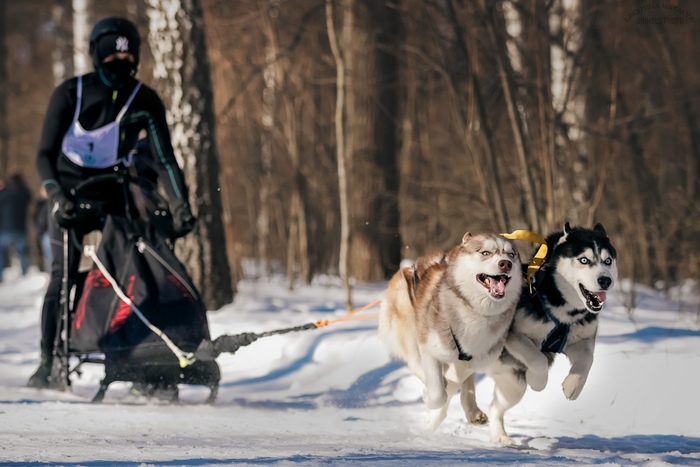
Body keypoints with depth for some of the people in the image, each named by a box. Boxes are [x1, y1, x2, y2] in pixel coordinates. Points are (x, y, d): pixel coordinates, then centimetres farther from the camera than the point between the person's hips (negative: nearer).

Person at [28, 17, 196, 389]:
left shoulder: (145, 101, -6)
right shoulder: (70, 93, -11)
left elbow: (164, 158, -8)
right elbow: (45, 154, -14)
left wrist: (179, 205, -22)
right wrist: (57, 197, -30)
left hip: (112, 194, 2)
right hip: (70, 193, -2)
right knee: (63, 273, -15)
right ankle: (48, 362, -13)